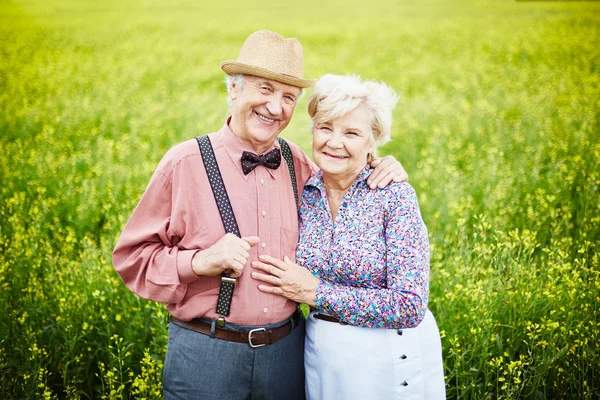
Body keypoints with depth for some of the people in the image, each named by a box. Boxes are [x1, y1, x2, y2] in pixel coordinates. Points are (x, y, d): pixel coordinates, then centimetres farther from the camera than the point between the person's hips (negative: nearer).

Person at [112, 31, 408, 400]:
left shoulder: (297, 162, 1)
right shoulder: (185, 162, -9)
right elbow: (132, 256, -5)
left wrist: (379, 174, -1)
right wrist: (201, 261, -21)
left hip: (287, 351, 4)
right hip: (206, 352, -3)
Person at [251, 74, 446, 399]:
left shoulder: (395, 196, -16)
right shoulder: (301, 193, -3)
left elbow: (410, 306, -20)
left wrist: (316, 292, -20)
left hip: (392, 360, -4)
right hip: (320, 357, 4)